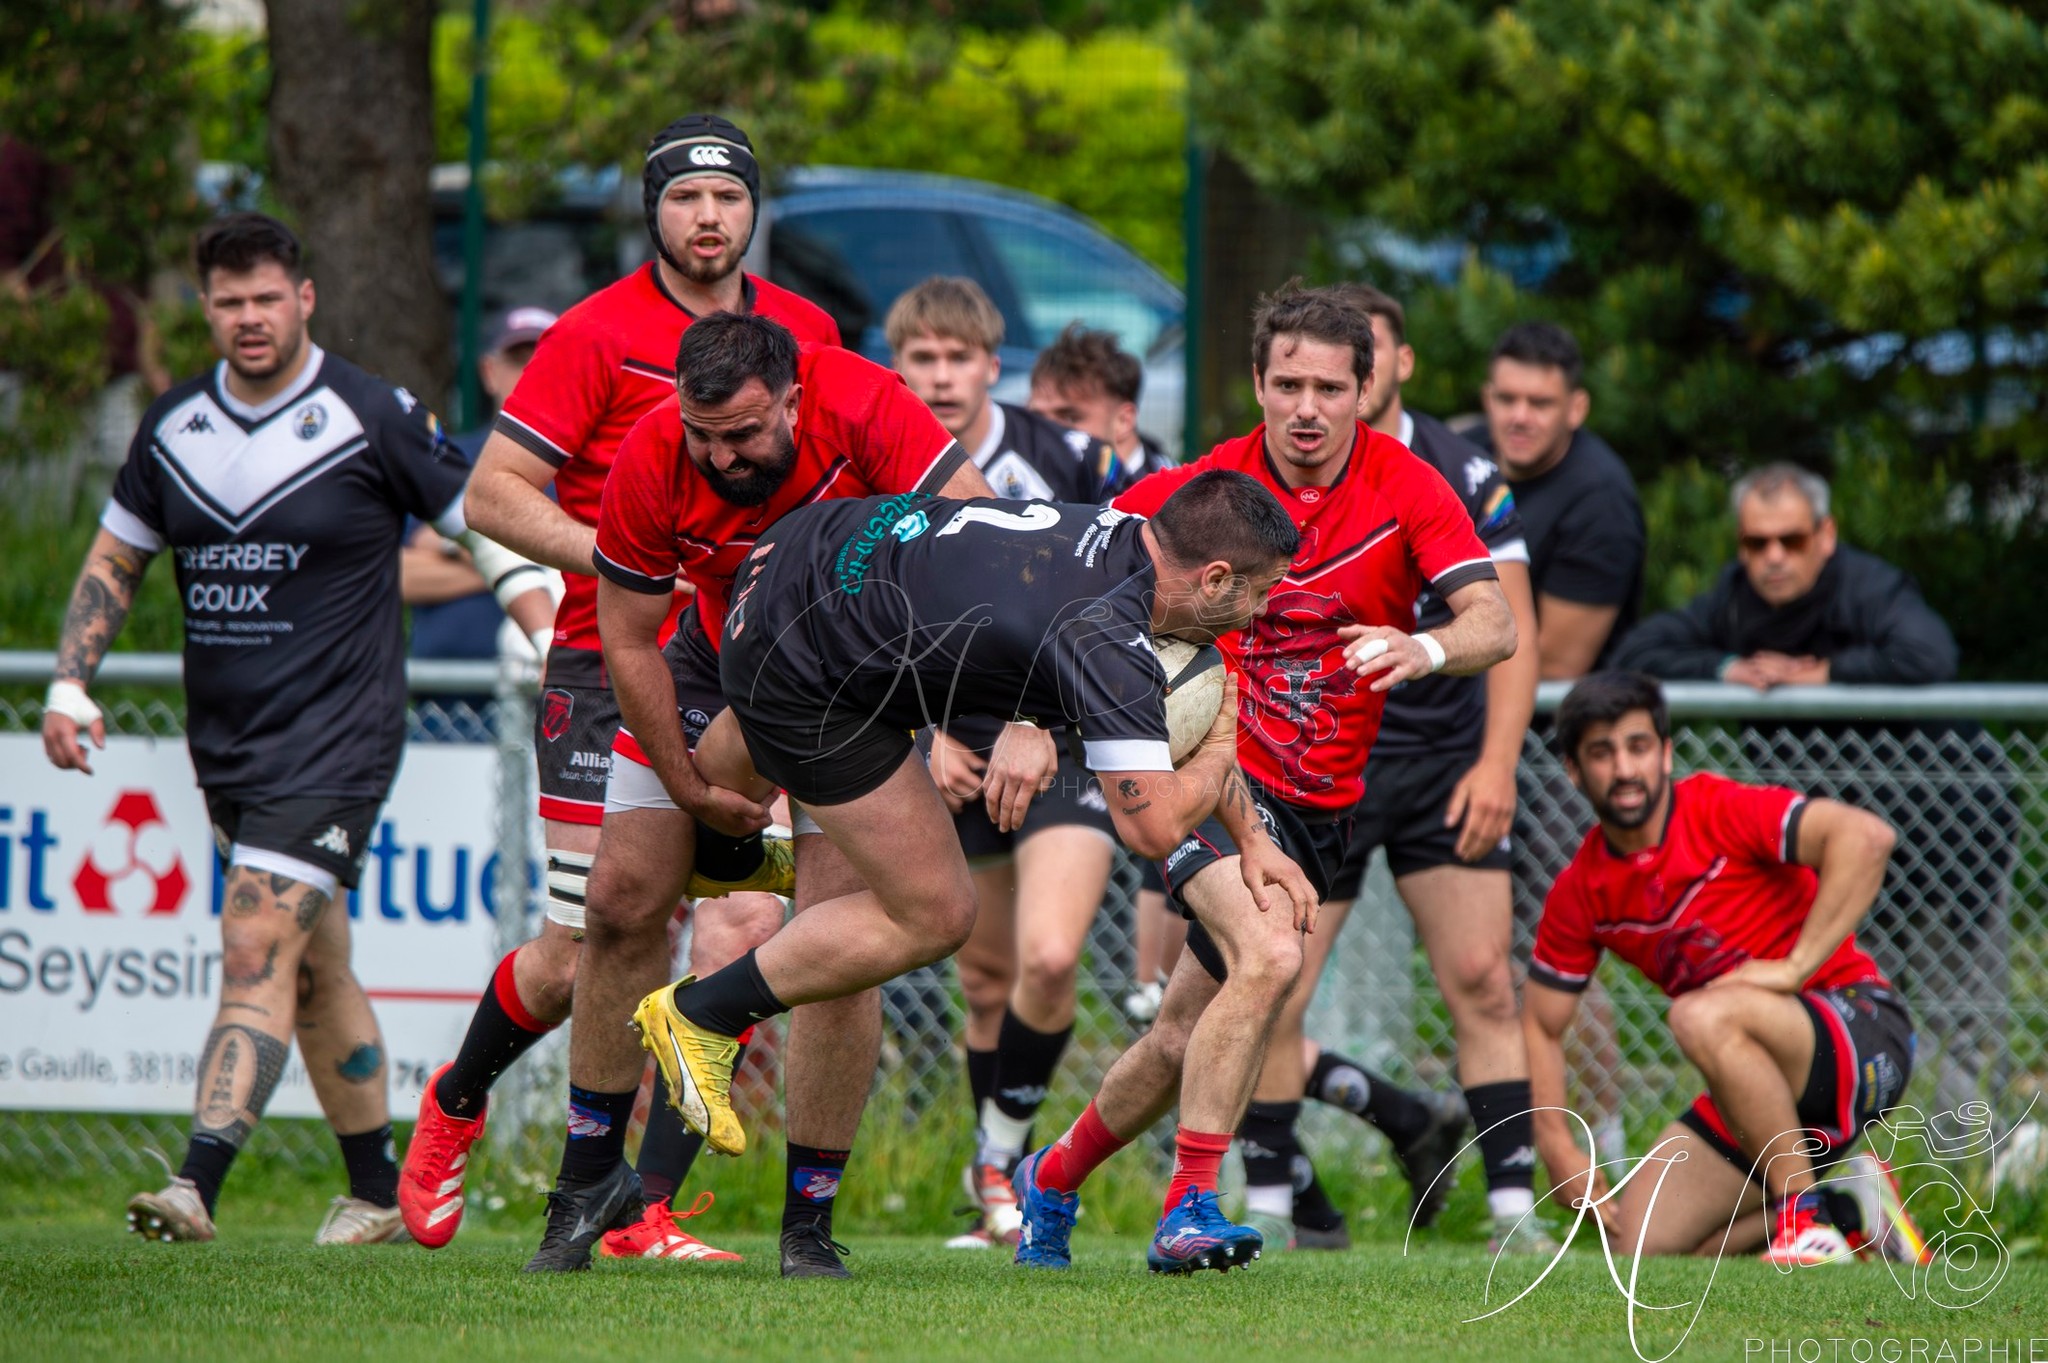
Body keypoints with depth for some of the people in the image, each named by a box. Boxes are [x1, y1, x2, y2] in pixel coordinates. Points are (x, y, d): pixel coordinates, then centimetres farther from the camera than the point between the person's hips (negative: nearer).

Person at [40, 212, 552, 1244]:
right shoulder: (174, 426, 7)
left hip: (334, 740, -6)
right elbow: (115, 558, 18)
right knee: (313, 966, 14)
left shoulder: (376, 418, -8)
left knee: (257, 949, -18)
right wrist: (70, 684, 7)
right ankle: (377, 1192, 24)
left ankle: (196, 1185, -27)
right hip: (224, 740, 6)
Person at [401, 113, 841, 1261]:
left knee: (745, 930, -11)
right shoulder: (597, 336, -6)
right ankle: (456, 1103, 29)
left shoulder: (807, 334, 10)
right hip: (614, 669, -4)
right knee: (581, 959, -3)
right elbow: (494, 491, -7)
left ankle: (649, 1208, -3)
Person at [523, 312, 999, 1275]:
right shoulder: (651, 463, -25)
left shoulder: (865, 409, -32)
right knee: (623, 896, -2)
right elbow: (628, 638, -13)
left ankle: (809, 1220, -4)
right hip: (715, 664, 2)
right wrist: (691, 787, -15)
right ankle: (592, 1177, 16)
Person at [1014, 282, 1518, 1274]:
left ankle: (1052, 1180, 33)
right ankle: (1189, 1210, -27)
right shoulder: (1204, 488, -8)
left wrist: (1426, 649, -38)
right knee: (1269, 957, -29)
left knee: (1188, 1036, 8)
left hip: (1320, 802, 3)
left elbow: (1494, 624, -16)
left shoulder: (1408, 490, -6)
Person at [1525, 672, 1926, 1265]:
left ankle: (1806, 1215, -21)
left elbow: (1865, 837, -28)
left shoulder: (1723, 811, -14)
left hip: (1863, 1036, -7)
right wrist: (1557, 1146, 2)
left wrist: (1795, 966, -29)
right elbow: (1540, 1026, 15)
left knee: (1701, 1017, -35)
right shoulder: (1580, 893, 4)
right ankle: (1852, 1210, 13)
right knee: (1645, 1243, -4)